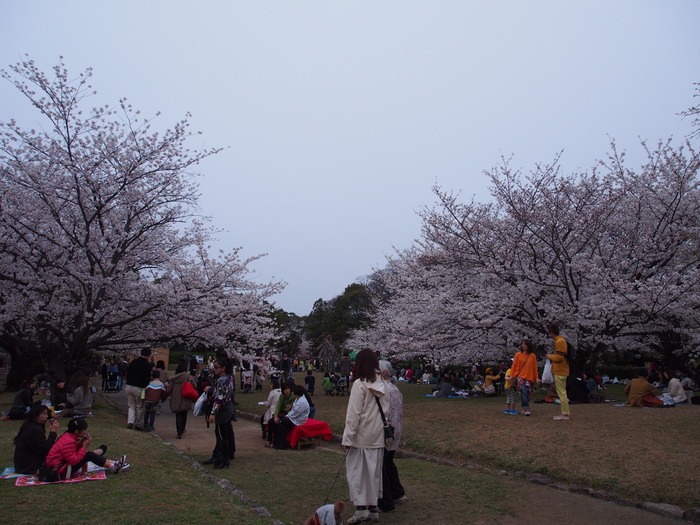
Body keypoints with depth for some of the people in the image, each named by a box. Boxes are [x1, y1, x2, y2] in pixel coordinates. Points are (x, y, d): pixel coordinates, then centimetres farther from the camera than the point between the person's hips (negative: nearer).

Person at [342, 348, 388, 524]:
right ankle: (373, 508, 20)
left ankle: (361, 508, 1)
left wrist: (348, 437, -12)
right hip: (377, 436, 6)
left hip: (361, 437, -6)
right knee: (374, 472, 13)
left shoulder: (359, 384, -15)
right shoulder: (382, 384, 3)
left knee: (356, 471, 5)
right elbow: (386, 411, 8)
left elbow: (354, 414, -16)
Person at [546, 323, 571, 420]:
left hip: (560, 371, -10)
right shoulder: (560, 340, 13)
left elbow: (559, 357, -22)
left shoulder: (559, 341, -18)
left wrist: (550, 356, -8)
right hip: (561, 370, 10)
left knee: (561, 392, -5)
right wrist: (552, 355, 11)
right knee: (562, 392, 16)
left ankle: (565, 414, -1)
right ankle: (567, 411, 22)